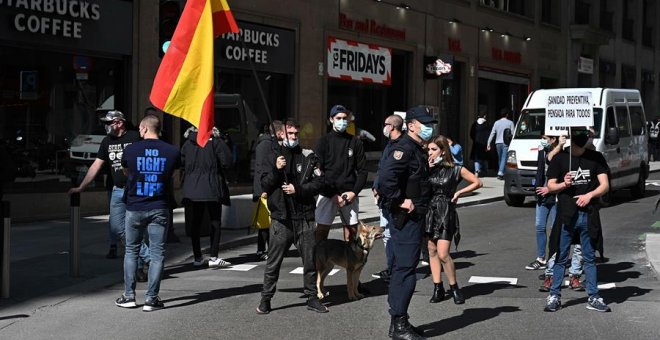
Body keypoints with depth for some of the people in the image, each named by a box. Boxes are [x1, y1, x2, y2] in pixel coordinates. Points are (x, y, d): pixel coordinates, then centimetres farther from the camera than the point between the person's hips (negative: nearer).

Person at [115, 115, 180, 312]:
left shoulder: (130, 150, -4)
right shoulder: (172, 152, -3)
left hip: (135, 208, 0)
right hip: (159, 209, 0)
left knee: (131, 251, 13)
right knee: (157, 253, 4)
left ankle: (129, 296, 13)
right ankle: (151, 298, 1)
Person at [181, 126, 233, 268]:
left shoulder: (187, 143, 4)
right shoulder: (215, 142, -7)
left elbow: (181, 163, 3)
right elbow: (227, 162, -12)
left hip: (192, 189, 3)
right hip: (212, 189, -3)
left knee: (195, 223, 10)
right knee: (215, 222, 4)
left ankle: (197, 257, 12)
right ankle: (214, 257, -2)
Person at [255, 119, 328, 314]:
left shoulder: (308, 157, 5)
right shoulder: (272, 156, 4)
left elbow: (319, 182, 0)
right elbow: (265, 186, -1)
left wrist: (298, 189, -11)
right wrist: (276, 170, -16)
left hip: (304, 217, 1)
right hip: (281, 217, -1)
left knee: (310, 260, 8)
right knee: (273, 262, 2)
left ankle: (312, 298, 19)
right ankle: (265, 299, 12)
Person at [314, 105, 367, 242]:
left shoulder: (355, 142, 8)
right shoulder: (324, 141, 3)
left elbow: (362, 170, 8)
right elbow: (318, 171, -2)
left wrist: (354, 192, -7)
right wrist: (332, 195, -10)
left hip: (349, 194, 2)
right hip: (327, 194, -2)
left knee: (351, 230, 3)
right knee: (322, 229, -5)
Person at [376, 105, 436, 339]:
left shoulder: (416, 149, 17)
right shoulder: (404, 148, -16)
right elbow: (386, 175, -30)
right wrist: (400, 201, -23)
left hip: (413, 216, 11)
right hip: (404, 216, -11)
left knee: (402, 267, 15)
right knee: (405, 269, -9)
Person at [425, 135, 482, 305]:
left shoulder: (455, 169, -3)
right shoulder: (428, 168, 7)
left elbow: (478, 182, 2)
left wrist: (459, 192, -4)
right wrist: (428, 169, -8)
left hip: (446, 213, -5)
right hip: (429, 211, 5)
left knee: (443, 254, -11)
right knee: (432, 251, 6)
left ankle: (454, 288, 5)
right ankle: (438, 288, 14)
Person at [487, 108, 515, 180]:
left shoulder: (496, 123, 9)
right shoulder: (510, 123, -1)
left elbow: (492, 134, 7)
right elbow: (513, 134, -3)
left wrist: (488, 144, 8)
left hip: (498, 143, 4)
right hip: (505, 143, -4)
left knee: (500, 159, 15)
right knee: (504, 158, -8)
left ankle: (500, 173, 18)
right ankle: (500, 173, -22)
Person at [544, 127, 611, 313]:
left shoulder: (596, 158, 7)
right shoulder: (559, 159, 5)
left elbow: (605, 185, 3)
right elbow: (550, 186, 6)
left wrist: (589, 195, -15)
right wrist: (564, 184, -15)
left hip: (588, 215, 1)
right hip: (566, 215, -1)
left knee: (590, 257, 7)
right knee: (560, 257, 2)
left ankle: (593, 297, 13)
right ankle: (554, 296, 9)